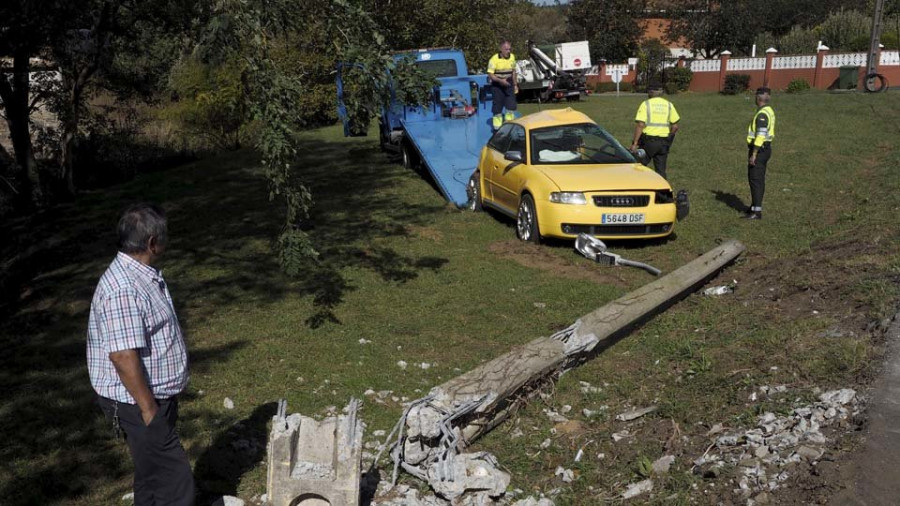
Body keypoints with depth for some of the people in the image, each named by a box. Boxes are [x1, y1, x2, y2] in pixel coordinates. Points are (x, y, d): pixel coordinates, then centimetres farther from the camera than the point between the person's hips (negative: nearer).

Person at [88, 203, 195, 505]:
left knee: (153, 474, 22)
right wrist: (149, 410, -22)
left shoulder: (143, 275, 8)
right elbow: (123, 357, -28)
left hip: (155, 396, 10)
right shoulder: (123, 289, -26)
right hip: (138, 403, -10)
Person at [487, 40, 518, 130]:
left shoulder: (512, 57, 4)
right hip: (497, 86, -5)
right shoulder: (494, 59, -14)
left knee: (511, 106, 2)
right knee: (497, 108, 0)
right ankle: (497, 126, 11)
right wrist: (500, 80, -27)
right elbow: (490, 74, -14)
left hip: (508, 85, 5)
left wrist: (515, 84, 16)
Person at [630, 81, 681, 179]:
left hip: (648, 140, -4)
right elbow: (675, 126, 6)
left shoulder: (646, 104, -4)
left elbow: (640, 125, -14)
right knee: (661, 170, 7)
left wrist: (635, 143, -15)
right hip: (663, 143, 4)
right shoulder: (669, 105, 8)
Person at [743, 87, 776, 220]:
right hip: (765, 148, 10)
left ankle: (757, 211, -10)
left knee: (755, 179, -9)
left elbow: (760, 135, -24)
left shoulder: (762, 114, -18)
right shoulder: (769, 111, 14)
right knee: (759, 179, 16)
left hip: (759, 149, -10)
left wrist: (754, 154, -24)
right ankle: (755, 206, 26)